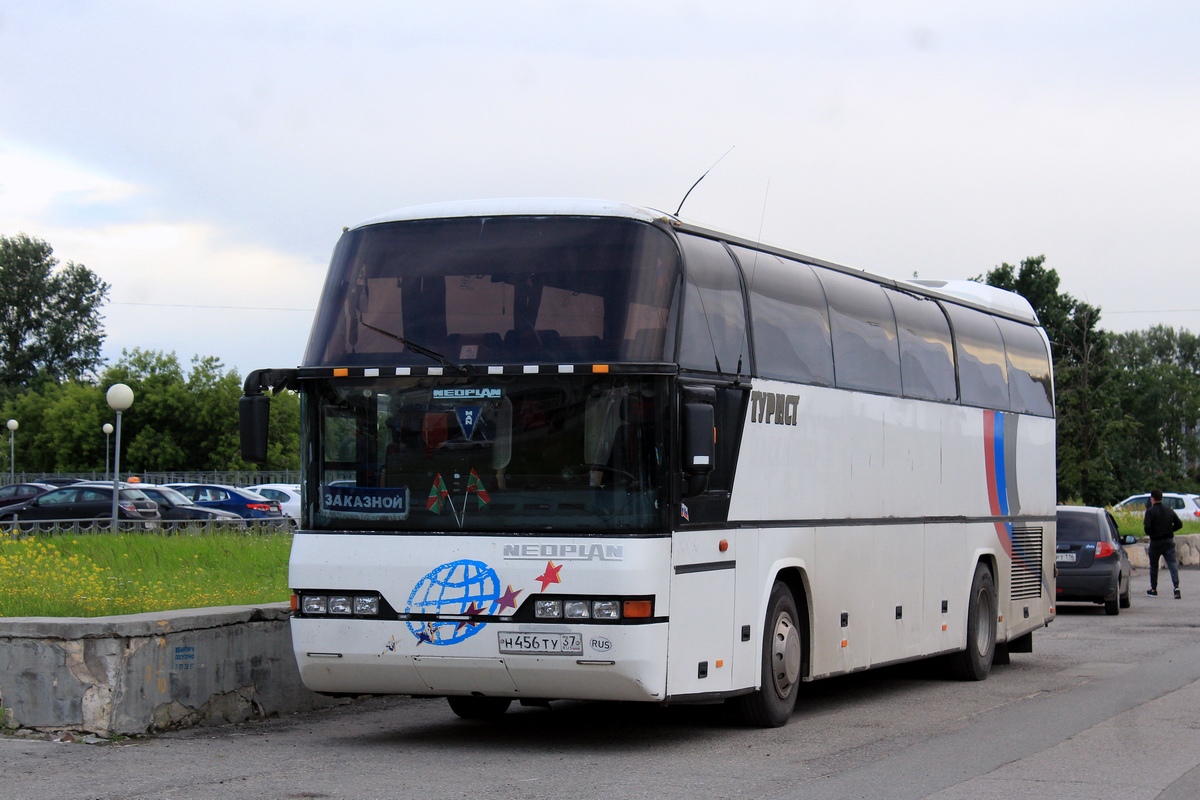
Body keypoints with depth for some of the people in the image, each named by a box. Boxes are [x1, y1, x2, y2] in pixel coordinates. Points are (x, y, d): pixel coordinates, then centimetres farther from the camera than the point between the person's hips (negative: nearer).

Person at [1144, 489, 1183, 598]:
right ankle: (1176, 586, -21)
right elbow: (1179, 524, 8)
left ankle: (1153, 589, 20)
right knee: (1172, 564, -3)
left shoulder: (1150, 511, -11)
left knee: (1154, 566, 12)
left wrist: (1149, 533, 1)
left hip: (1156, 542, -3)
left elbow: (1147, 527, -20)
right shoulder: (1170, 511, 6)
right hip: (1169, 542, 3)